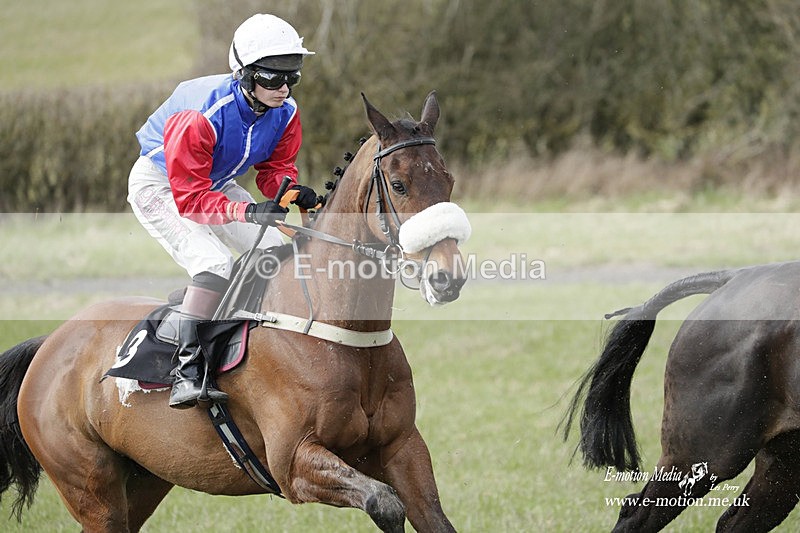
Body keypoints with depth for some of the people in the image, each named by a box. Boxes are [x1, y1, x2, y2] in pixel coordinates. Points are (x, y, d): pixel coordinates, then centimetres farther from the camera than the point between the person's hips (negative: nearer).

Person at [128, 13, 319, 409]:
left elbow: (275, 168, -3)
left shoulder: (285, 112, -16)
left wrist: (292, 190, -27)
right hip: (159, 185, -8)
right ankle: (186, 371, -30)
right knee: (215, 264, -28)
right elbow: (191, 198, -36)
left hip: (217, 184, 8)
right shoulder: (200, 116, -38)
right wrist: (248, 211, -48)